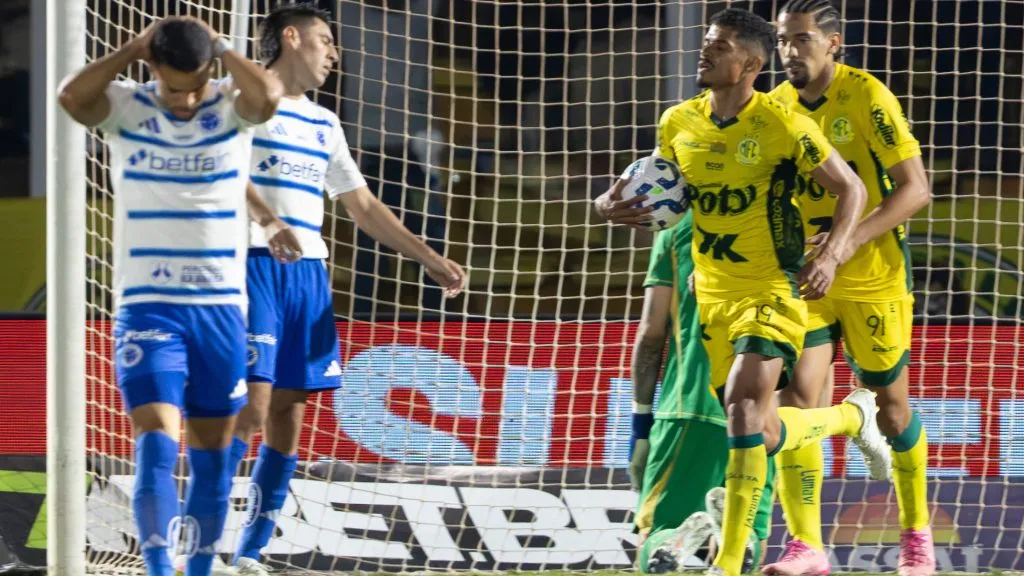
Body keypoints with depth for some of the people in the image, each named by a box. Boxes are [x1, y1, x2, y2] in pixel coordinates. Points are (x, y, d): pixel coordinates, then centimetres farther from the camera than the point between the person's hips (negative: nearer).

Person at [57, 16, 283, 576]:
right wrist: (133, 49, -14)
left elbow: (267, 95, -25)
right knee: (157, 446, -16)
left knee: (213, 456, 10)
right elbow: (71, 96, -24)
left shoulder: (231, 106, -1)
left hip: (221, 308, 2)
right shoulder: (127, 108, -3)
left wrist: (219, 46, -12)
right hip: (147, 308, -2)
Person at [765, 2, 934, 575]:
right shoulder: (778, 106, 2)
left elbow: (915, 188, -18)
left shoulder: (867, 97, -15)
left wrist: (851, 241, -28)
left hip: (874, 277, -4)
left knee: (891, 406, 8)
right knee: (798, 399, -10)